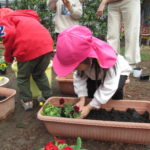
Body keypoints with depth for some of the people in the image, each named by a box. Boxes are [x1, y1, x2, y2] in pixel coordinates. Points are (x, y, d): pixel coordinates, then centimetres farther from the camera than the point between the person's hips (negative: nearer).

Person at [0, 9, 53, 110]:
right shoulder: (26, 17, 36)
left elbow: (10, 34, -7)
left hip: (28, 49, -6)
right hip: (46, 45, 6)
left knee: (23, 77, 18)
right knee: (40, 74, 27)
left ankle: (27, 101, 25)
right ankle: (48, 97, 31)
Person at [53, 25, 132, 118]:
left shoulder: (107, 62, -47)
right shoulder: (80, 56, -33)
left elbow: (108, 88, -41)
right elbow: (79, 78, -23)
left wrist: (89, 107, -38)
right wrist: (82, 100, -34)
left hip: (118, 72, -4)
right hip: (95, 74, 4)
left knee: (116, 89, -31)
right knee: (89, 87, -21)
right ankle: (94, 110, 6)